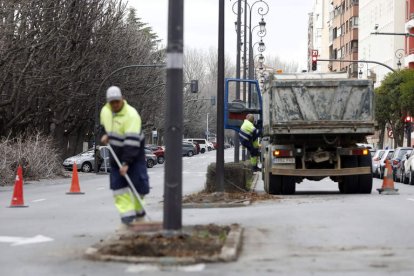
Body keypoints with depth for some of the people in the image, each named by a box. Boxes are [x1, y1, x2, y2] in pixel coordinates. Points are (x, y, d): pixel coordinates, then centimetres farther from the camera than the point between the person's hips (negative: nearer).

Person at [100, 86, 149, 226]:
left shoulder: (131, 115, -27)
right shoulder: (105, 111, -4)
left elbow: (132, 142, -32)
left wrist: (126, 163, -35)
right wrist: (106, 135, 0)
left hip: (134, 152, -6)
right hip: (116, 152, 6)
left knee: (138, 182, -5)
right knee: (117, 184, -4)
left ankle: (138, 209, 19)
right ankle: (127, 213, -4)